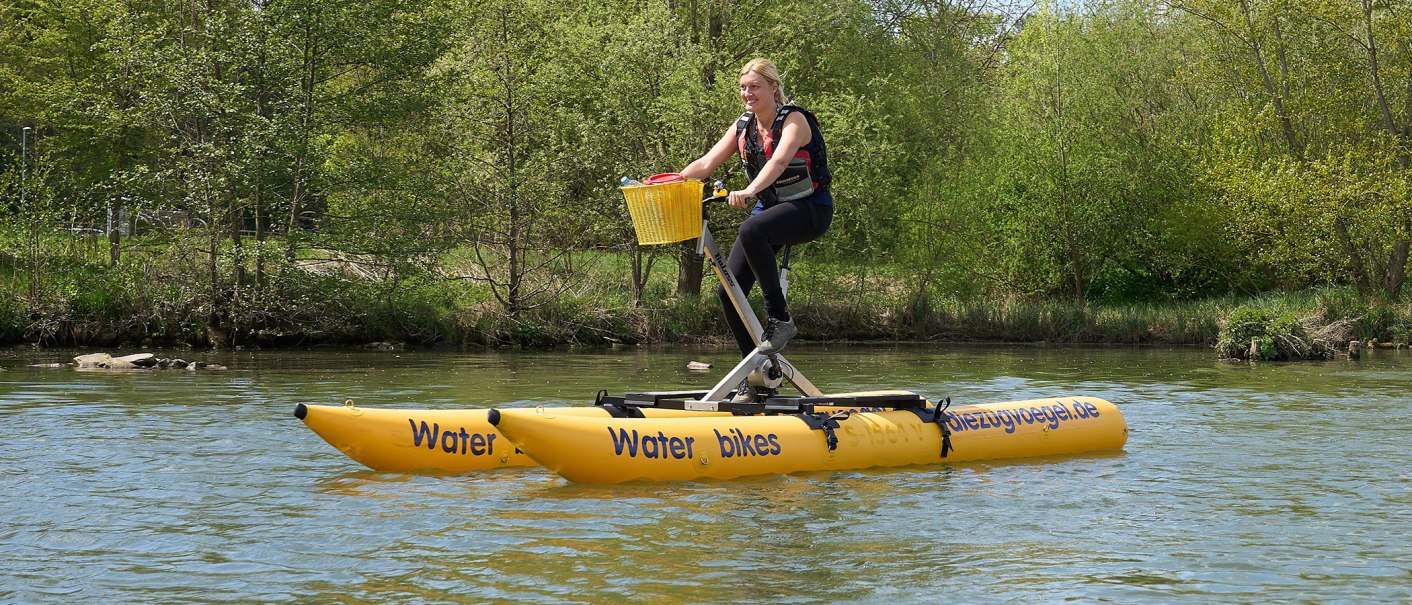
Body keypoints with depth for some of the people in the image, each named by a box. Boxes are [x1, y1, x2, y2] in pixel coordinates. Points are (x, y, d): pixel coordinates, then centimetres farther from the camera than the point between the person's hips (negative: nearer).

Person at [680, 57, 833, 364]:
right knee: (728, 291, -7)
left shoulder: (794, 120, -14)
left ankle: (779, 317, -29)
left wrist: (749, 191, -50)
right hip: (770, 208, 7)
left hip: (809, 207, -7)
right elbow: (707, 163, -2)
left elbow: (778, 161, -33)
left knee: (751, 230, -39)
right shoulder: (743, 126, 6)